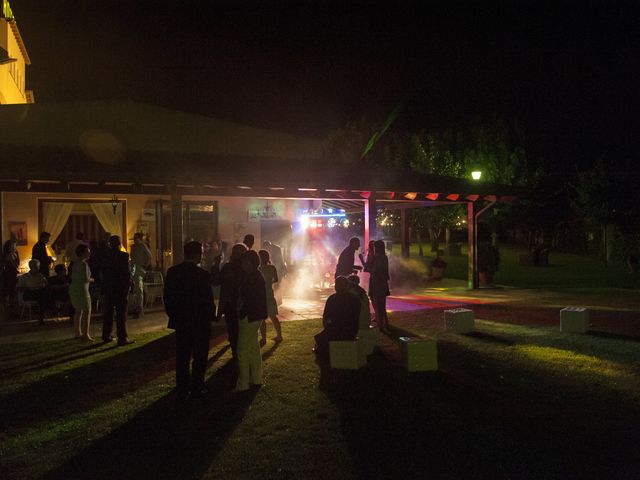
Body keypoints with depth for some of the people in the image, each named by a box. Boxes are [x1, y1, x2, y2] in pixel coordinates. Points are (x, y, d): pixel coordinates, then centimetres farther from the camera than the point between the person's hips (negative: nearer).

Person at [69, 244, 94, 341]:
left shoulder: (75, 263, 11)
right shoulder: (83, 264, -16)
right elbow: (86, 279, -22)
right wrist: (92, 280, -1)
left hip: (73, 288, 9)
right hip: (81, 289, -9)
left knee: (78, 311, 17)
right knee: (87, 311, -6)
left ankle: (77, 333, 22)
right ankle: (85, 334, -10)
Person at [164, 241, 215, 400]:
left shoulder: (172, 272, -2)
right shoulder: (203, 275, -17)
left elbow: (167, 297, 3)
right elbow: (208, 299, -13)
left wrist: (173, 315, 13)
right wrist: (211, 316, 2)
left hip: (180, 321, 4)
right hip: (200, 322, -4)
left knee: (182, 357, 12)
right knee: (199, 357, 9)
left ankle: (182, 389, 16)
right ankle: (197, 388, 13)